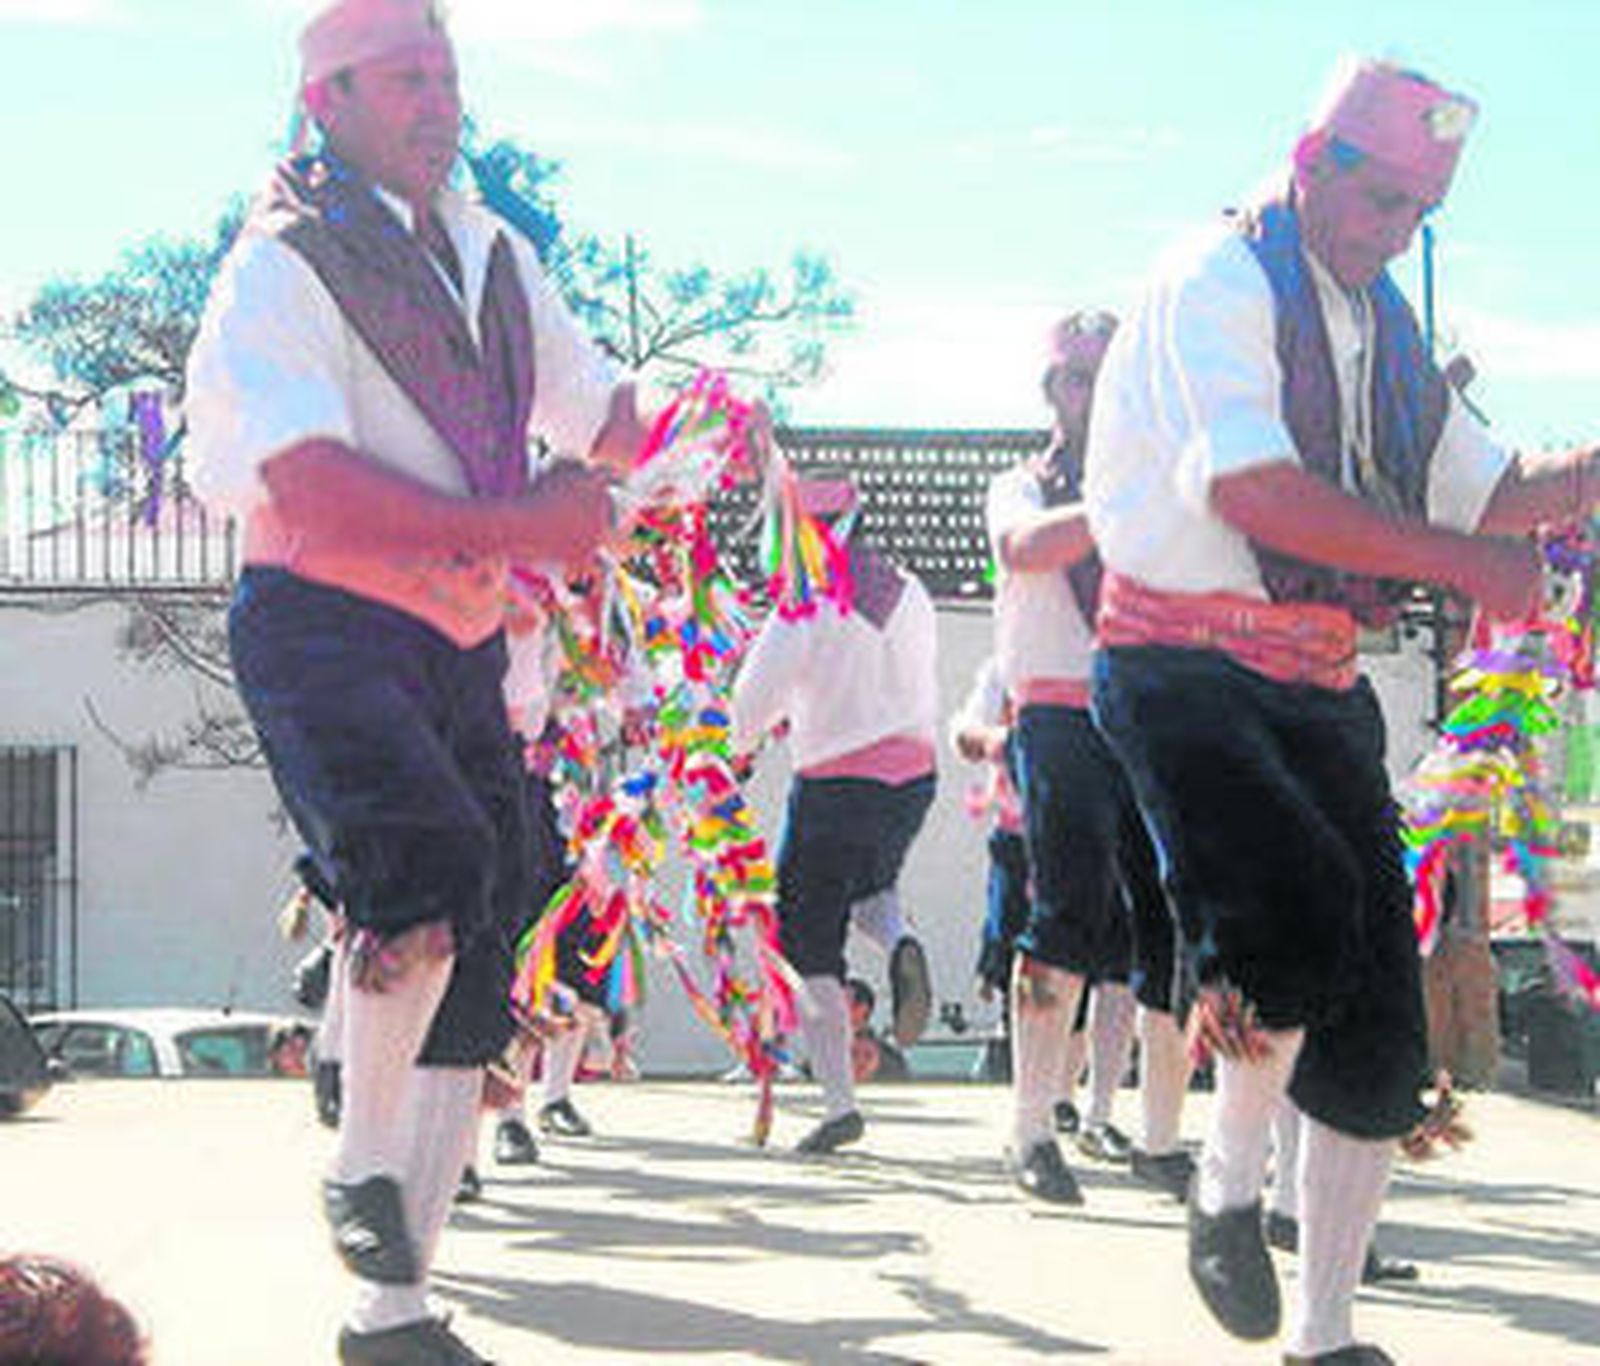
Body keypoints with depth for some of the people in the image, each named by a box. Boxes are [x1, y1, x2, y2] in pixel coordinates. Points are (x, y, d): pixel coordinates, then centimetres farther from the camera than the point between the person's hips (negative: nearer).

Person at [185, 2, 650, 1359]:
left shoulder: (495, 255, 15)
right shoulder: (284, 265, -7)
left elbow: (605, 410, 25)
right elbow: (311, 488, -19)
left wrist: (592, 472, 2)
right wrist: (515, 527, -21)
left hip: (463, 646, 7)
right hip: (323, 628, -7)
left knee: (472, 978, 6)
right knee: (429, 859, -32)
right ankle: (362, 1170, -8)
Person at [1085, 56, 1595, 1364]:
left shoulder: (1391, 329, 16)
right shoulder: (1214, 282, -8)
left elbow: (1489, 489, 25)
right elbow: (1251, 489, -22)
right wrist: (1463, 561, -21)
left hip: (1318, 684, 7)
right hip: (1185, 660, -7)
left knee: (1379, 1021, 1)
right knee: (1299, 902, -31)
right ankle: (1229, 1186, -6)